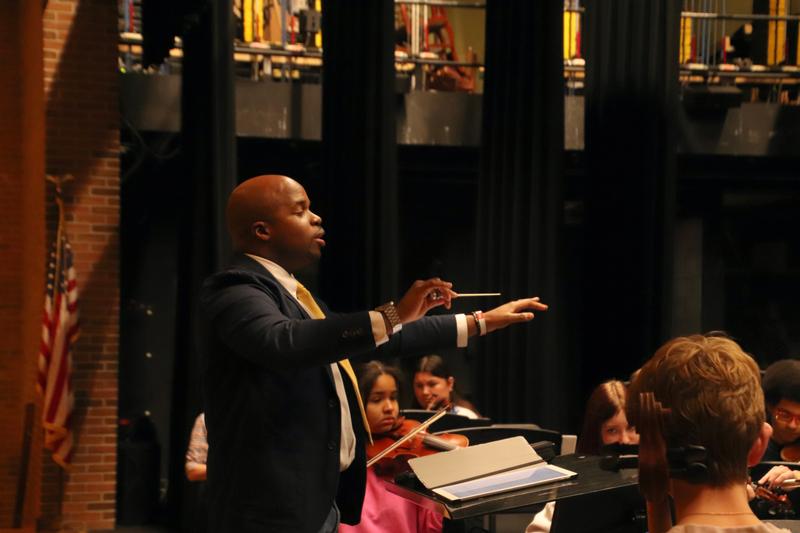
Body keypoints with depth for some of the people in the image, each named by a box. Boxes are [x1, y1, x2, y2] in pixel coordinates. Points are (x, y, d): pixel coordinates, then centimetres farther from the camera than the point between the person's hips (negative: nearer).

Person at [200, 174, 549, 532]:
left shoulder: (292, 292, 17)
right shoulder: (235, 291, -13)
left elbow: (378, 339, 24)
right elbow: (284, 342, -34)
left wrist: (480, 323, 25)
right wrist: (392, 315, -38)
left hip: (325, 502, 10)